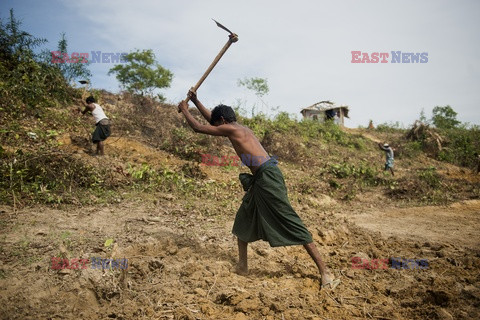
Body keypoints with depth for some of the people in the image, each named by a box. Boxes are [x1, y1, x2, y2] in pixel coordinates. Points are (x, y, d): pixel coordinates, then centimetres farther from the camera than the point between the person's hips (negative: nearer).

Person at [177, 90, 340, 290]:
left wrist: (184, 110, 18)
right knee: (244, 220, 19)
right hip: (259, 180, 10)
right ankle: (242, 266, 29)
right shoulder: (239, 129, 21)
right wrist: (195, 101, 38)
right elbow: (212, 119, 35)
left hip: (267, 176, -10)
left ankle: (324, 271, -3)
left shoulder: (230, 129, -5)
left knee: (291, 224, -9)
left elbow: (197, 127, 2)